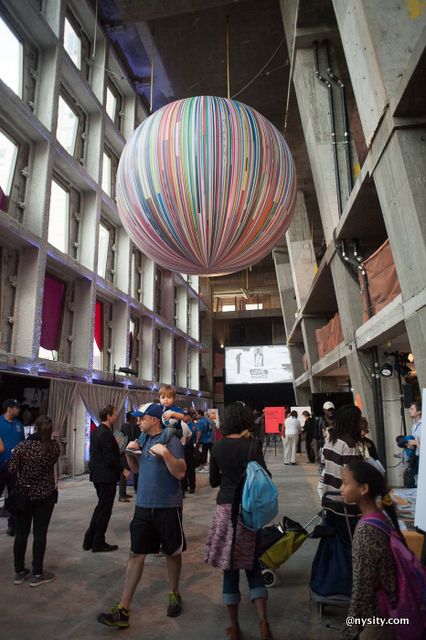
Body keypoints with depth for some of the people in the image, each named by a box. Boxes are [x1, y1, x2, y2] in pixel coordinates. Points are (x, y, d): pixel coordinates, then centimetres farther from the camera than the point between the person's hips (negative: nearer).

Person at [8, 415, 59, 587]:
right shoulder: (54, 446, -9)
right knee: (40, 534, 6)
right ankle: (37, 574, 13)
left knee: (21, 533, 13)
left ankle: (19, 572, 24)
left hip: (23, 494, 1)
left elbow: (11, 471, -7)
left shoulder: (22, 446, -10)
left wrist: (17, 488, 12)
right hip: (45, 495, -1)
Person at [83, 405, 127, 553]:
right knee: (104, 509, 4)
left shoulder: (96, 431, 9)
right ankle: (98, 543, 16)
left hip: (97, 474, 9)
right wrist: (122, 470, -12)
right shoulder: (105, 433, -21)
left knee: (101, 507, 20)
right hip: (106, 476, -9)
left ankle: (89, 540, 26)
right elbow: (110, 457, -22)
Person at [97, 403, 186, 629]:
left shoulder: (171, 440, -15)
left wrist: (165, 453, -31)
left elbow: (180, 473, -20)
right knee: (136, 554, 7)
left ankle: (174, 594, 37)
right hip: (143, 506, 6)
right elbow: (136, 468, 17)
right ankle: (123, 610, 15)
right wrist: (129, 452, 0)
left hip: (168, 507, -6)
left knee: (172, 552, 15)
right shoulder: (144, 440, 6)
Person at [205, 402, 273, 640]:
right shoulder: (252, 445, -10)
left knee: (230, 566, 12)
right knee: (252, 564, 15)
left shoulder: (218, 447, -1)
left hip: (225, 507, 2)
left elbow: (214, 481, 8)